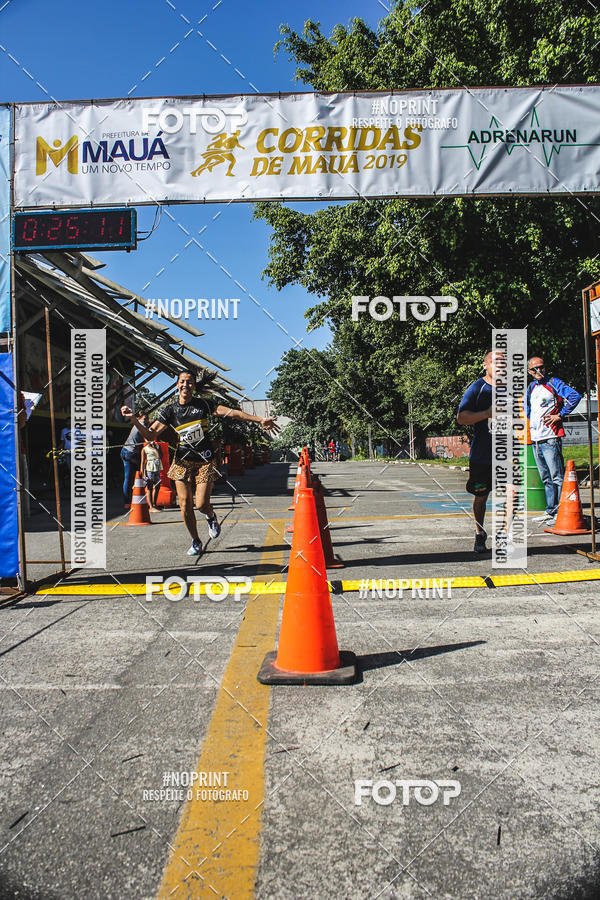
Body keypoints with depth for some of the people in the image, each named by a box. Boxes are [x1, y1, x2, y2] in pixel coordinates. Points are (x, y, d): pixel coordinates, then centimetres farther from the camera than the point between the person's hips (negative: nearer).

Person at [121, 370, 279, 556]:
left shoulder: (204, 404, -2)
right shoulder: (170, 410, 1)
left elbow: (232, 412, -6)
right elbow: (150, 435, -1)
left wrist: (260, 420, -12)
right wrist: (133, 419, -15)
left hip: (204, 461, -2)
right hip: (183, 461, 2)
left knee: (201, 504, -9)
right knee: (185, 504, -2)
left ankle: (211, 517, 30)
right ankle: (196, 542, 20)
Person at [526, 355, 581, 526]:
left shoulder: (553, 382, -3)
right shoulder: (531, 387, 17)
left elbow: (575, 396, -14)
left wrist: (560, 415, -13)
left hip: (550, 437, -7)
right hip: (535, 439, 7)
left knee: (557, 476, -7)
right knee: (546, 478, 12)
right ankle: (550, 511, 18)